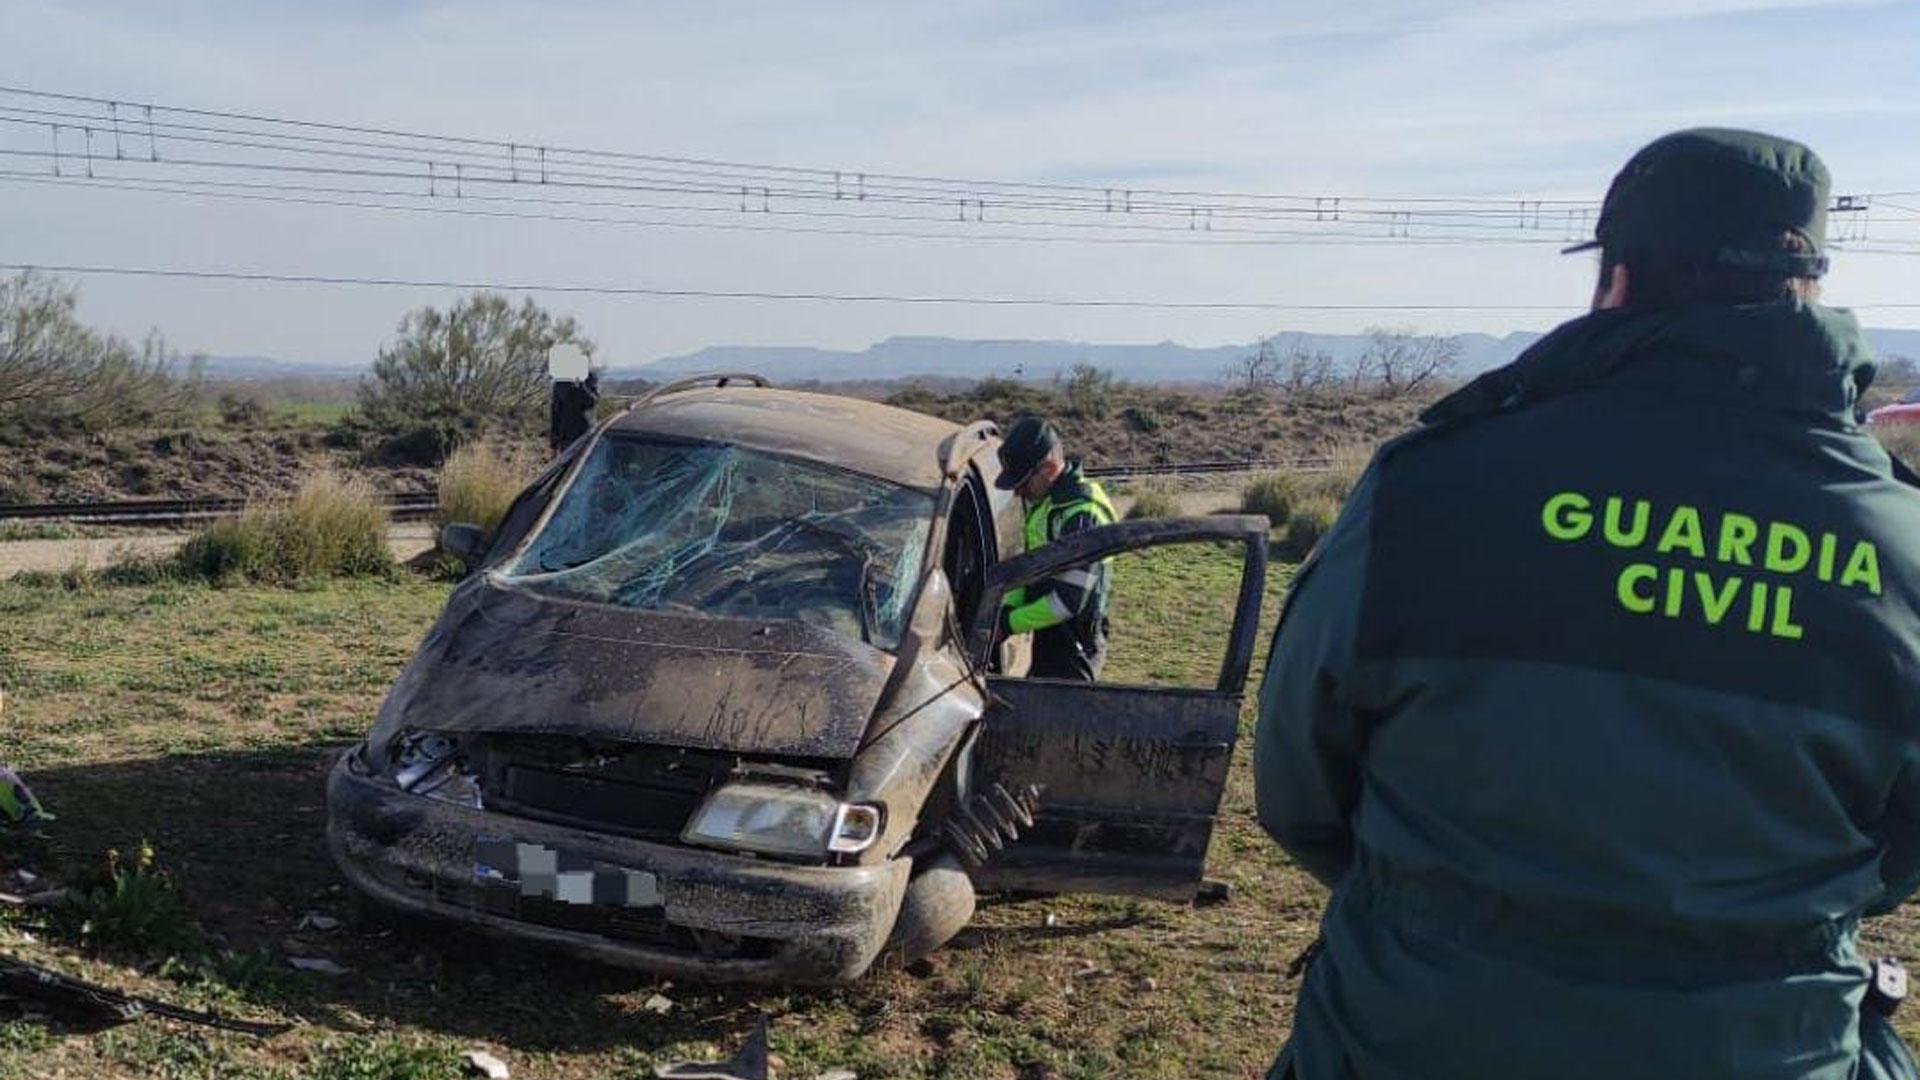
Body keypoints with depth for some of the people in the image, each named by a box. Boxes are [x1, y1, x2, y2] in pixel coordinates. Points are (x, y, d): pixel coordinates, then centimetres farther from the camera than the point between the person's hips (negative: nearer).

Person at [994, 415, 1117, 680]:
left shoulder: (1082, 514, -23)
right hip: (1049, 640, 10)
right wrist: (1008, 607, 1)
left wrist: (1010, 623, -20)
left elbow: (1069, 600, -26)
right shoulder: (1044, 501, 8)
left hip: (1072, 649, -10)